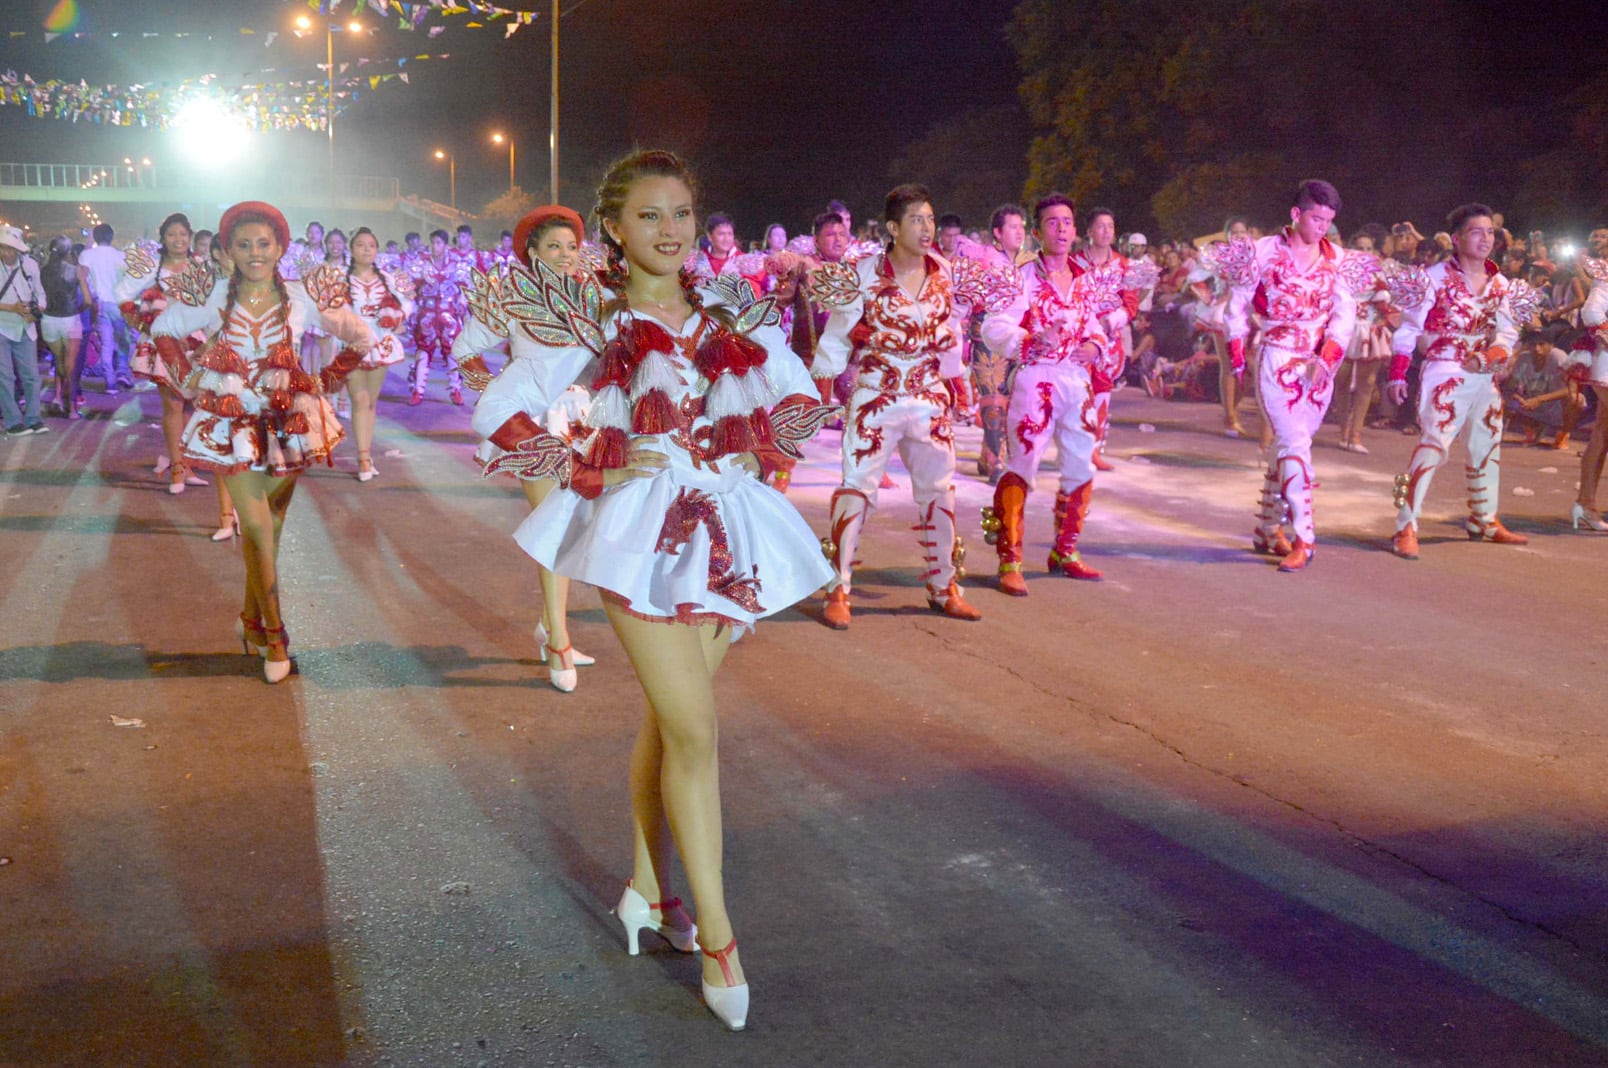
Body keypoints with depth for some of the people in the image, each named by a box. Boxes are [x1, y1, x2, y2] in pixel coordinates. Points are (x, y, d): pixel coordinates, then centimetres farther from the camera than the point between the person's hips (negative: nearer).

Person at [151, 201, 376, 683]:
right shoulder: (212, 297, -4)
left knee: (270, 526, 9)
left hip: (288, 420, 1)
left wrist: (327, 378, -4)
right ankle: (273, 634, 0)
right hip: (232, 421, -1)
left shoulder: (301, 298, -4)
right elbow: (160, 329, 9)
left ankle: (253, 618, 29)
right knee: (256, 526, -9)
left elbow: (362, 337, 3)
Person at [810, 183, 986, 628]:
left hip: (931, 400, 4)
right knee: (856, 488, -5)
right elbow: (838, 335, -1)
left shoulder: (942, 272, 3)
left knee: (939, 491, 8)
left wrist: (954, 380, 15)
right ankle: (838, 591, 3)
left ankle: (942, 587, 22)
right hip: (875, 399, -4)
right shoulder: (864, 275, -7)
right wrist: (819, 381, -2)